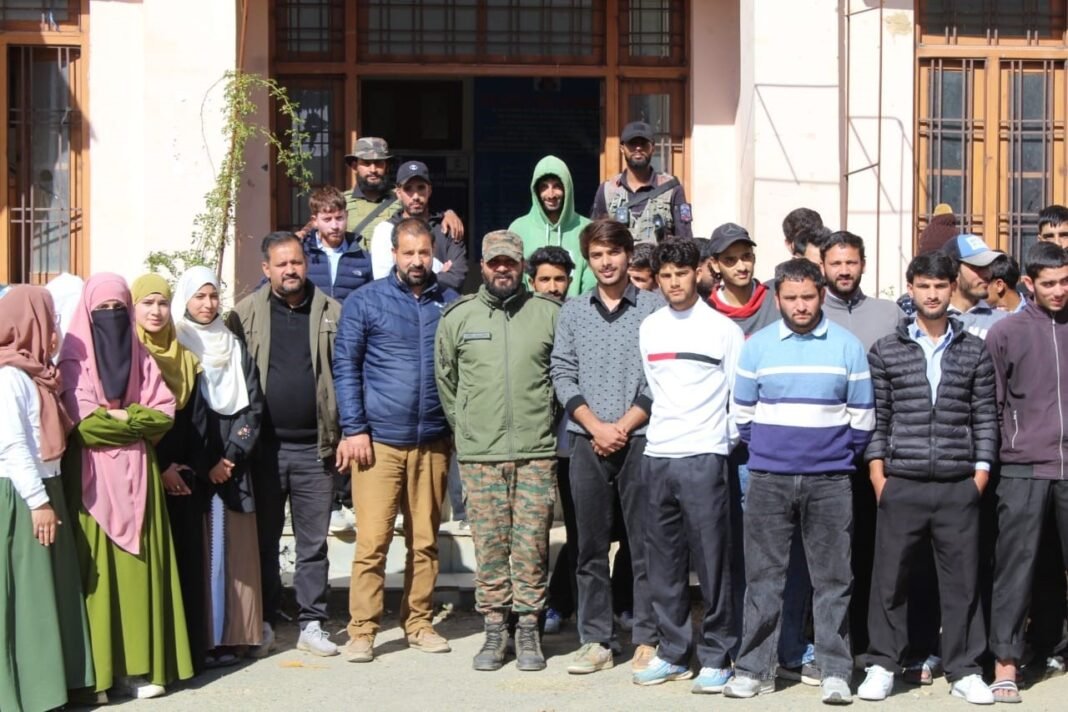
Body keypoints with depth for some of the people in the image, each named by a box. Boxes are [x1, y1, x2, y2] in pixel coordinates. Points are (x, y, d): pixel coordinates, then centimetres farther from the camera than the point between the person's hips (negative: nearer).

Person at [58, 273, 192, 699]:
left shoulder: (140, 358, 11)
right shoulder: (74, 360, -3)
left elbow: (165, 413, 2)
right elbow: (84, 424, -13)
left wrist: (116, 417, -9)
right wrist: (136, 418, -7)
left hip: (137, 473, 4)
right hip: (93, 478, -4)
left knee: (141, 565, 2)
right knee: (100, 570, -4)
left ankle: (142, 662, 6)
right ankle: (106, 668, 0)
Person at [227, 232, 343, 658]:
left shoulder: (330, 313, 5)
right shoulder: (246, 313, 3)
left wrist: (346, 434, -1)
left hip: (314, 447, 0)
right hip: (265, 446, 0)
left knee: (314, 542, 6)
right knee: (264, 539, 8)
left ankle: (312, 625, 14)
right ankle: (264, 623, 19)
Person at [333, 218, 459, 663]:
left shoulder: (451, 304, 9)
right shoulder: (365, 302, 2)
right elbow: (345, 367, 0)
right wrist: (353, 429, -7)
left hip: (433, 442, 3)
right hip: (378, 441, -3)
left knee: (425, 541, 9)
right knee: (373, 541, -4)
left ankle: (419, 623, 20)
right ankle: (362, 631, 3)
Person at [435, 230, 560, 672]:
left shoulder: (549, 314, 3)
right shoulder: (458, 317, 6)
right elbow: (444, 378, 15)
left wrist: (549, 417, 8)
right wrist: (463, 425, 12)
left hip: (536, 452, -1)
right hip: (479, 453, 1)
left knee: (532, 544, 2)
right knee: (489, 545, 5)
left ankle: (528, 630, 11)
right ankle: (494, 630, 14)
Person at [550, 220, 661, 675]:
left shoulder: (652, 308, 2)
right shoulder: (573, 312, 11)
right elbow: (563, 375, 5)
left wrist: (623, 426, -9)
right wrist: (596, 427, -6)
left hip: (639, 439, -3)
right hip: (587, 443, 3)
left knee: (645, 544, 0)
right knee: (590, 546, 5)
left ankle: (647, 640, 6)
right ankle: (596, 641, 12)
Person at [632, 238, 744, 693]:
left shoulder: (723, 329, -1)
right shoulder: (649, 328, 11)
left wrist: (730, 440, -1)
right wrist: (664, 429, 14)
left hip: (703, 456, -5)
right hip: (657, 456, 5)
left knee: (712, 560, -3)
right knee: (664, 562, 9)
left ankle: (716, 657, 5)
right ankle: (672, 653, 18)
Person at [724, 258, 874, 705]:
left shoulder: (847, 346, 2)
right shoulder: (757, 346, 3)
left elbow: (863, 416, 7)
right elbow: (742, 412, 11)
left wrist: (843, 457, 9)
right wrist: (764, 450, 11)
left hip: (830, 481, -1)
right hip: (768, 479, 1)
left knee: (832, 578, 2)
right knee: (763, 576, 4)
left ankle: (835, 671, 9)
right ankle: (754, 668, 11)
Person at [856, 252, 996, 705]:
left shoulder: (975, 352, 7)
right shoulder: (885, 351, 6)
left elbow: (985, 419, 7)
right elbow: (876, 418, 6)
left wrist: (981, 473, 0)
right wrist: (877, 473, -1)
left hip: (959, 487, 0)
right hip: (901, 485, 0)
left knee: (962, 579, 5)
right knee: (890, 577, 4)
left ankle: (963, 670, 15)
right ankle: (883, 665, 16)